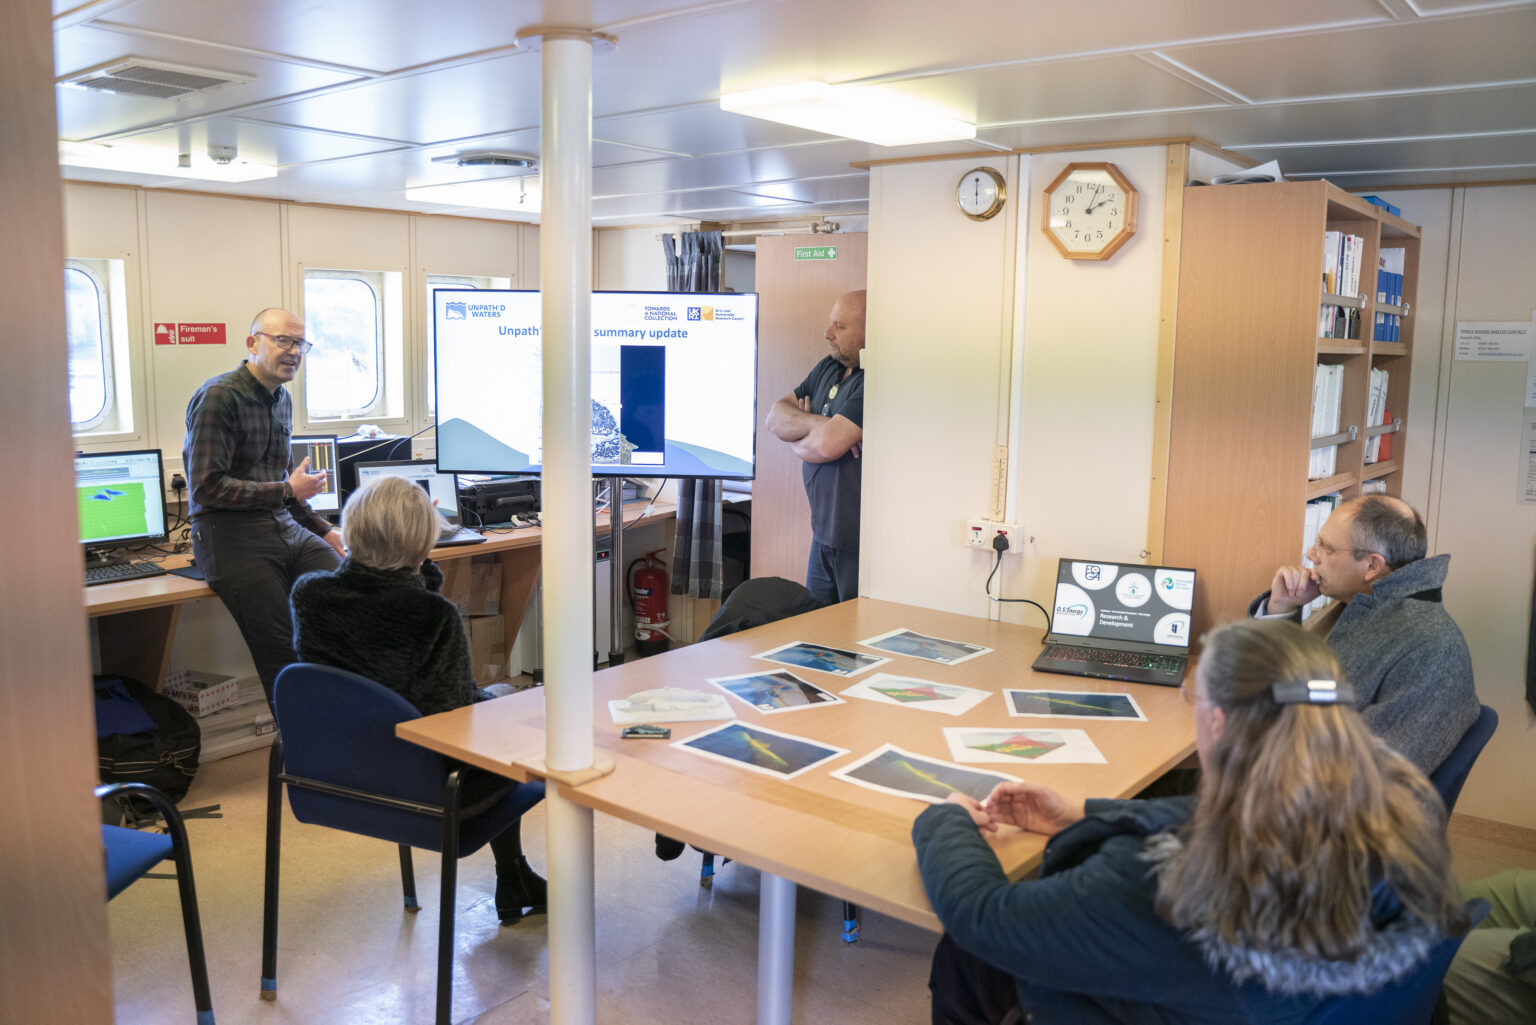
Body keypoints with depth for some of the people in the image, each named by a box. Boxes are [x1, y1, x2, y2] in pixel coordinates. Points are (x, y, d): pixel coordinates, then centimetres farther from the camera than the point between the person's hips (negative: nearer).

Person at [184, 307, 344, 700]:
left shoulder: (282, 399, 17)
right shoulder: (219, 396, -9)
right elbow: (206, 488, -15)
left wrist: (323, 529, 18)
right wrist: (286, 491, -14)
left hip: (285, 528, 7)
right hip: (232, 534, -7)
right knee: (282, 656, -14)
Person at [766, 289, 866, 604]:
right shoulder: (828, 367, 11)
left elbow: (827, 445, -25)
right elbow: (776, 417, 7)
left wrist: (795, 441, -2)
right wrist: (818, 423, -14)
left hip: (859, 543, -8)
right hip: (823, 532, 9)